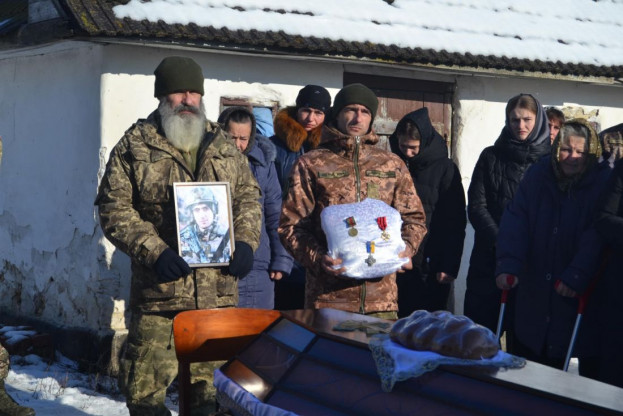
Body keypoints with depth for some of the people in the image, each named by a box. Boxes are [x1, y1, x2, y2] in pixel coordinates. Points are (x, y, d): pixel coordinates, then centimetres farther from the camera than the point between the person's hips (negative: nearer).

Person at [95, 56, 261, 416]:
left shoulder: (224, 147, 15)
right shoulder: (135, 146, 2)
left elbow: (248, 197, 18)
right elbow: (114, 209, -3)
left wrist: (245, 241, -1)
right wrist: (154, 252, -14)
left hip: (220, 290, 3)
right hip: (159, 293, -3)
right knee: (146, 386, -4)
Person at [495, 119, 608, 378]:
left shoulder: (603, 182, -9)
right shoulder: (538, 175, 2)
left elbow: (597, 236, -18)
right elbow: (515, 221, -5)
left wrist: (577, 276, -27)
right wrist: (508, 266, -18)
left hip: (583, 294, -4)